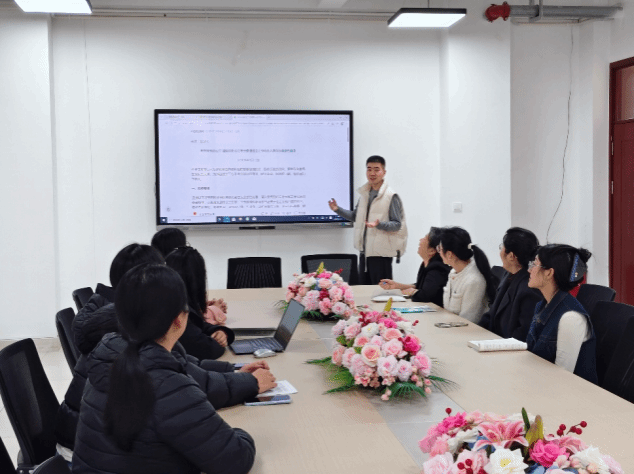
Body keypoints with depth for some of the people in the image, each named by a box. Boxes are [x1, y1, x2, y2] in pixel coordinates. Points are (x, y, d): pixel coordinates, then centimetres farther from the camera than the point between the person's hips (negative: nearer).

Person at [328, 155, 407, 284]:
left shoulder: (391, 196, -11)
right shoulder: (365, 194, 11)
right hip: (365, 251, 7)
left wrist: (379, 224, -29)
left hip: (381, 253, -7)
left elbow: (397, 224, -12)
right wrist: (338, 209, 11)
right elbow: (356, 216, 23)